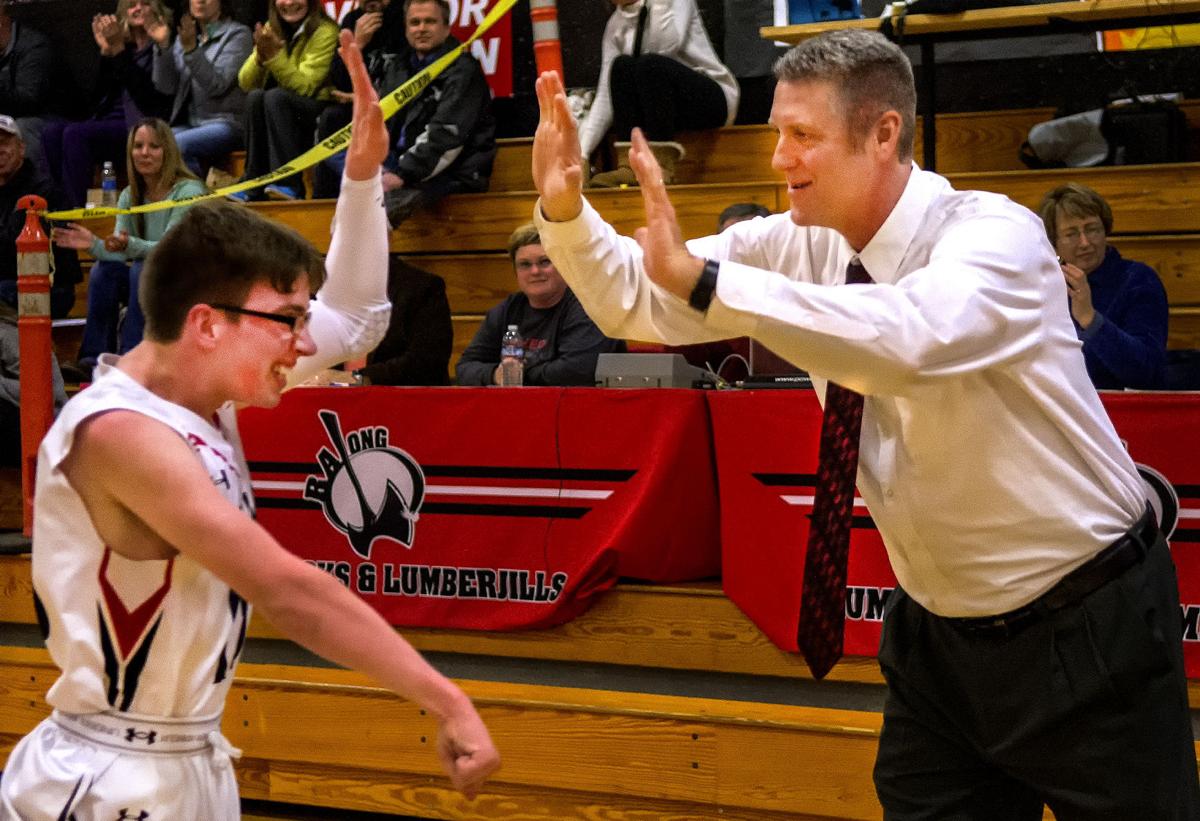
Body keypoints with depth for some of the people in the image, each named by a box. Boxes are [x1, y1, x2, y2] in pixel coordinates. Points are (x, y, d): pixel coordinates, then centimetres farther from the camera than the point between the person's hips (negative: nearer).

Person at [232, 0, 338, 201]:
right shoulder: (271, 29, 3)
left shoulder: (325, 31, -12)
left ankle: (288, 184, -35)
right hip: (278, 113, 5)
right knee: (255, 96, -26)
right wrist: (261, 55, -22)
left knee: (275, 96, -31)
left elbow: (303, 87, -19)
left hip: (318, 111, -5)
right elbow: (246, 84, -4)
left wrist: (274, 54, -29)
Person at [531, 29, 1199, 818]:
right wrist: (564, 208, -20)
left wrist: (703, 277, -44)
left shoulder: (994, 233, -23)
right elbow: (636, 301, -1)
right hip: (941, 630, 6)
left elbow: (909, 338, -43)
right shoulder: (799, 246, -4)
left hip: (1086, 633, -5)